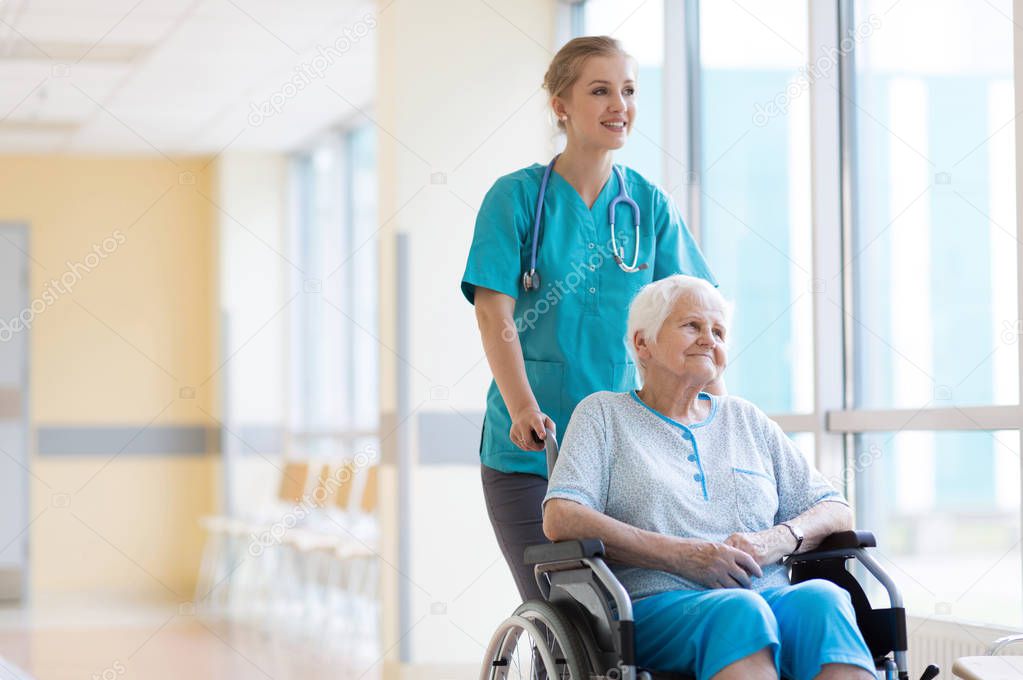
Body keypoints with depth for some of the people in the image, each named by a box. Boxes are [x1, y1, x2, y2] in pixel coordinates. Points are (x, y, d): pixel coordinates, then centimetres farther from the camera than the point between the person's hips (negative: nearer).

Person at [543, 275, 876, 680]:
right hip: (657, 604, -3)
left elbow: (836, 512, 23)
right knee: (739, 610, -38)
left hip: (770, 596, 3)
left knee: (822, 599, -33)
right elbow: (560, 519, -1)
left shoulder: (747, 421, 27)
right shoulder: (604, 414, 16)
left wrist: (778, 540, -2)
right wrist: (684, 555, -10)